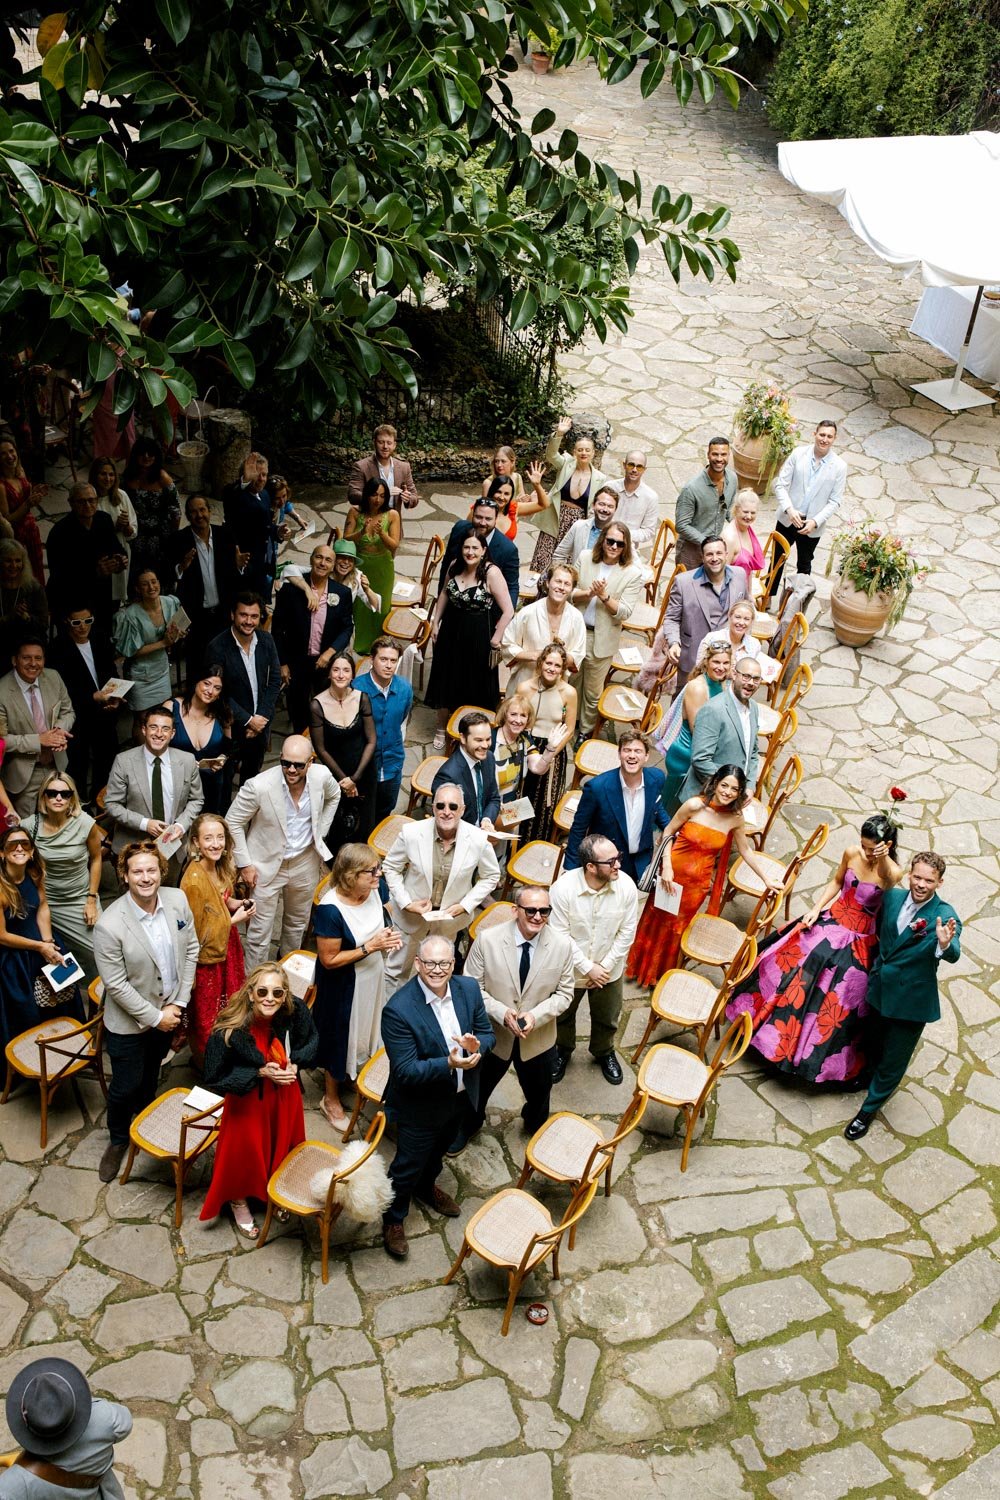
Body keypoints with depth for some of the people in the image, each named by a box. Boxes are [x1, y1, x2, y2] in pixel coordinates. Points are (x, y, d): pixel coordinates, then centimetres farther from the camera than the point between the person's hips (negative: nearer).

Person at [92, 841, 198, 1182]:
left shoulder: (177, 900, -15)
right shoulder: (109, 926, -28)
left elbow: (190, 950, -4)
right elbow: (116, 985, -21)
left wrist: (179, 1004, -7)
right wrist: (154, 1017, -16)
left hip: (169, 1010, 4)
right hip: (129, 1021, -4)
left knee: (151, 1073, 27)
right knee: (126, 1085, 10)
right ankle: (118, 1139, 39)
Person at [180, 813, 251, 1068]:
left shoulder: (221, 866, -6)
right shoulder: (195, 879, -31)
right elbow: (197, 930, -24)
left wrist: (235, 903, -5)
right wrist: (234, 920, -20)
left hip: (226, 945, 8)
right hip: (207, 954, -8)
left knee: (228, 1005, 26)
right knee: (208, 1014, 15)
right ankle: (205, 1062, 37)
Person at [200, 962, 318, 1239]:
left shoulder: (295, 1013, -24)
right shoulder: (228, 1031, -33)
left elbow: (312, 1042, -2)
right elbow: (214, 1079, -21)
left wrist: (295, 1063, -21)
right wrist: (260, 1073, -29)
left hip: (285, 1095, 4)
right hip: (248, 1102, -4)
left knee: (282, 1147, 26)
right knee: (246, 1153, 16)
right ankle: (239, 1202, 48)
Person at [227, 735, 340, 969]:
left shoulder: (321, 776, -17)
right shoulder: (259, 786, -28)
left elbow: (333, 796, 10)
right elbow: (233, 823, -13)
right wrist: (244, 864, -12)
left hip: (306, 863, 4)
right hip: (267, 866, -4)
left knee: (297, 923, 25)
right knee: (259, 932, 2)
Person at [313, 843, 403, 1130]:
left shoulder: (373, 891, -13)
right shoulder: (330, 909, -33)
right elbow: (329, 959, -25)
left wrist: (388, 939, -14)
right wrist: (371, 947, -31)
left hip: (372, 978, 6)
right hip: (343, 986, -6)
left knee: (365, 1031, 27)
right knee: (340, 1039, 15)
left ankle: (361, 1078, 54)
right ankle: (331, 1098, 39)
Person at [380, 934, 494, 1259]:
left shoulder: (468, 988, -14)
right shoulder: (398, 1010, -33)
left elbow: (486, 1032, -2)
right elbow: (405, 1071, -31)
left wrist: (477, 1044, -26)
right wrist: (450, 1064, -42)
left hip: (459, 1096, 6)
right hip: (420, 1106, -6)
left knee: (439, 1149, 32)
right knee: (408, 1164, 14)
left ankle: (427, 1187, 62)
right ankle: (393, 1220, 41)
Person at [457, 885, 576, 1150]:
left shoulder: (562, 945, -17)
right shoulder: (487, 940, -22)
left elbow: (564, 993, -8)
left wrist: (536, 1015, -24)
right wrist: (502, 1013, -27)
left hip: (538, 1037, 1)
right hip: (492, 1033, -1)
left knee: (538, 1092, 27)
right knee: (478, 1087, 25)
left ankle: (536, 1128, 60)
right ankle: (468, 1126, 57)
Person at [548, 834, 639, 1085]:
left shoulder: (626, 886, -23)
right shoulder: (562, 888, -30)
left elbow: (626, 933, -11)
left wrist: (605, 966, -12)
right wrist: (587, 968, -19)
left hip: (608, 970, 2)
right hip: (570, 968, -2)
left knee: (607, 1018, 25)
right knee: (563, 1015, 25)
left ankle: (604, 1052, 55)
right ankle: (563, 1050, 54)